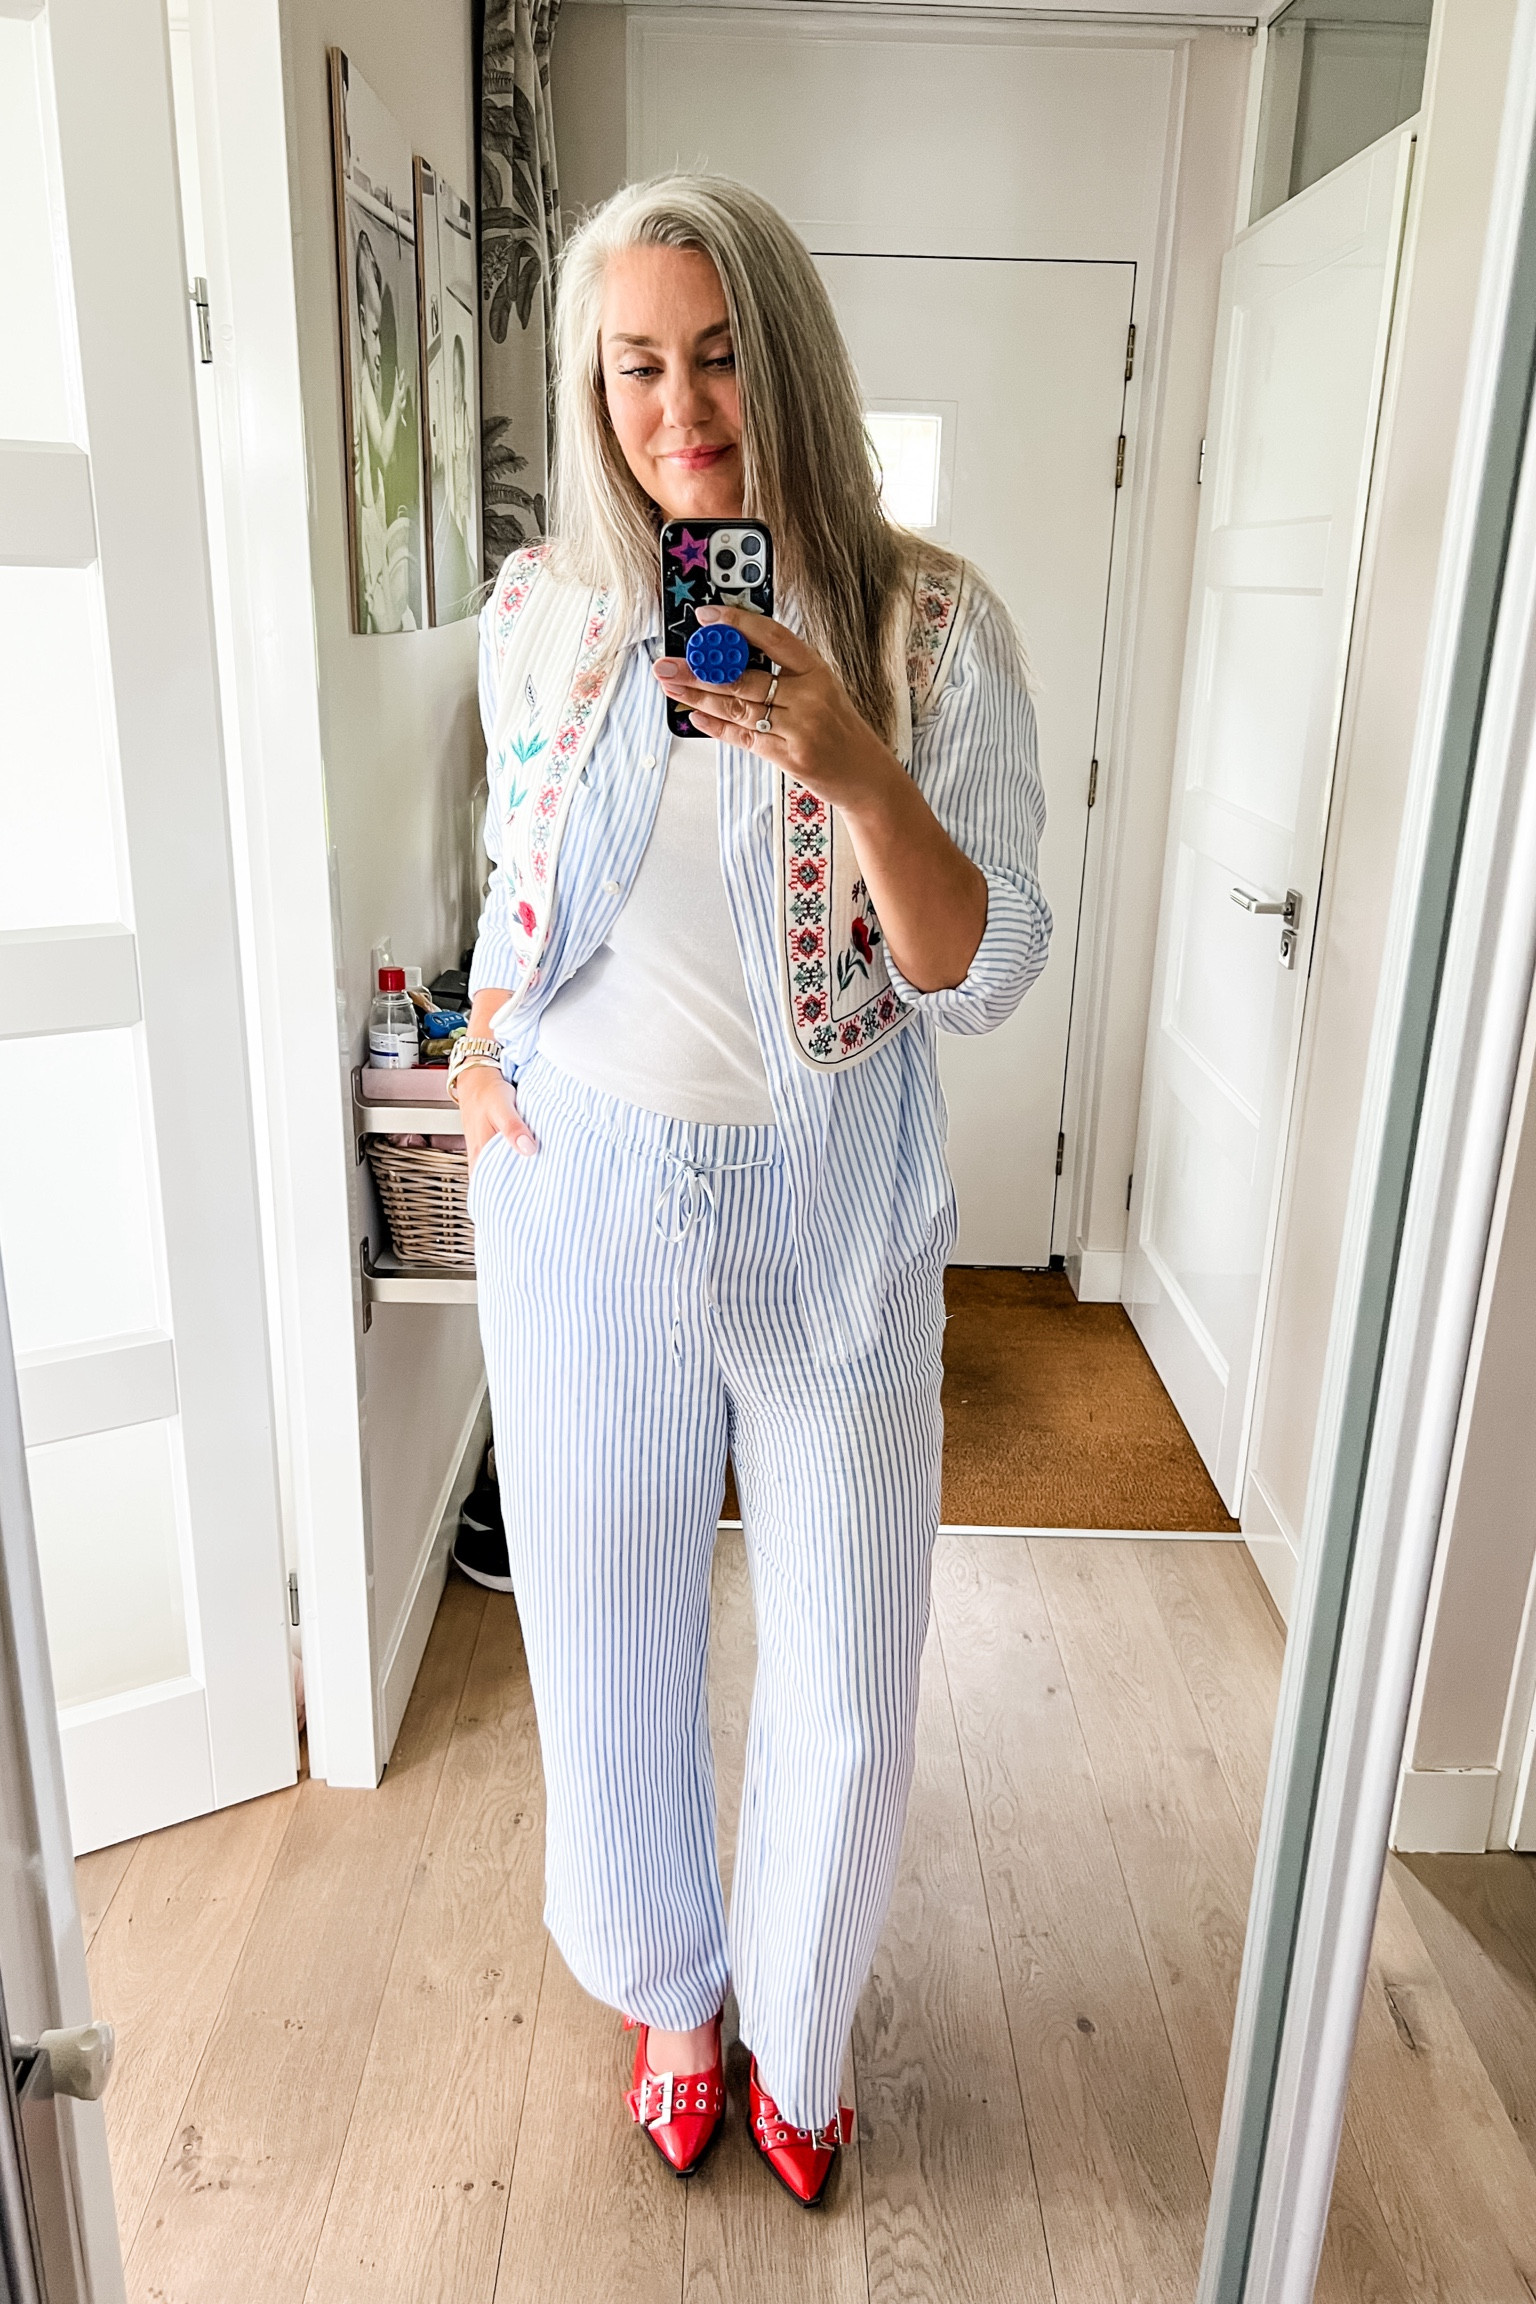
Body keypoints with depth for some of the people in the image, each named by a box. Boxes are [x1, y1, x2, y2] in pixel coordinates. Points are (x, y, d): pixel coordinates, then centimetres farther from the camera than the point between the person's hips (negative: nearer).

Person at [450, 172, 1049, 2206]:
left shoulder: (927, 624, -8)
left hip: (833, 1213, -1)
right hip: (586, 1200, 2)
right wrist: (487, 1031, 2)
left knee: (848, 1697, 11)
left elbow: (988, 977, -12)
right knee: (611, 1647, 16)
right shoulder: (541, 609, 0)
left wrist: (853, 766, -27)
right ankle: (669, 1992, 48)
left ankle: (795, 2029, 43)